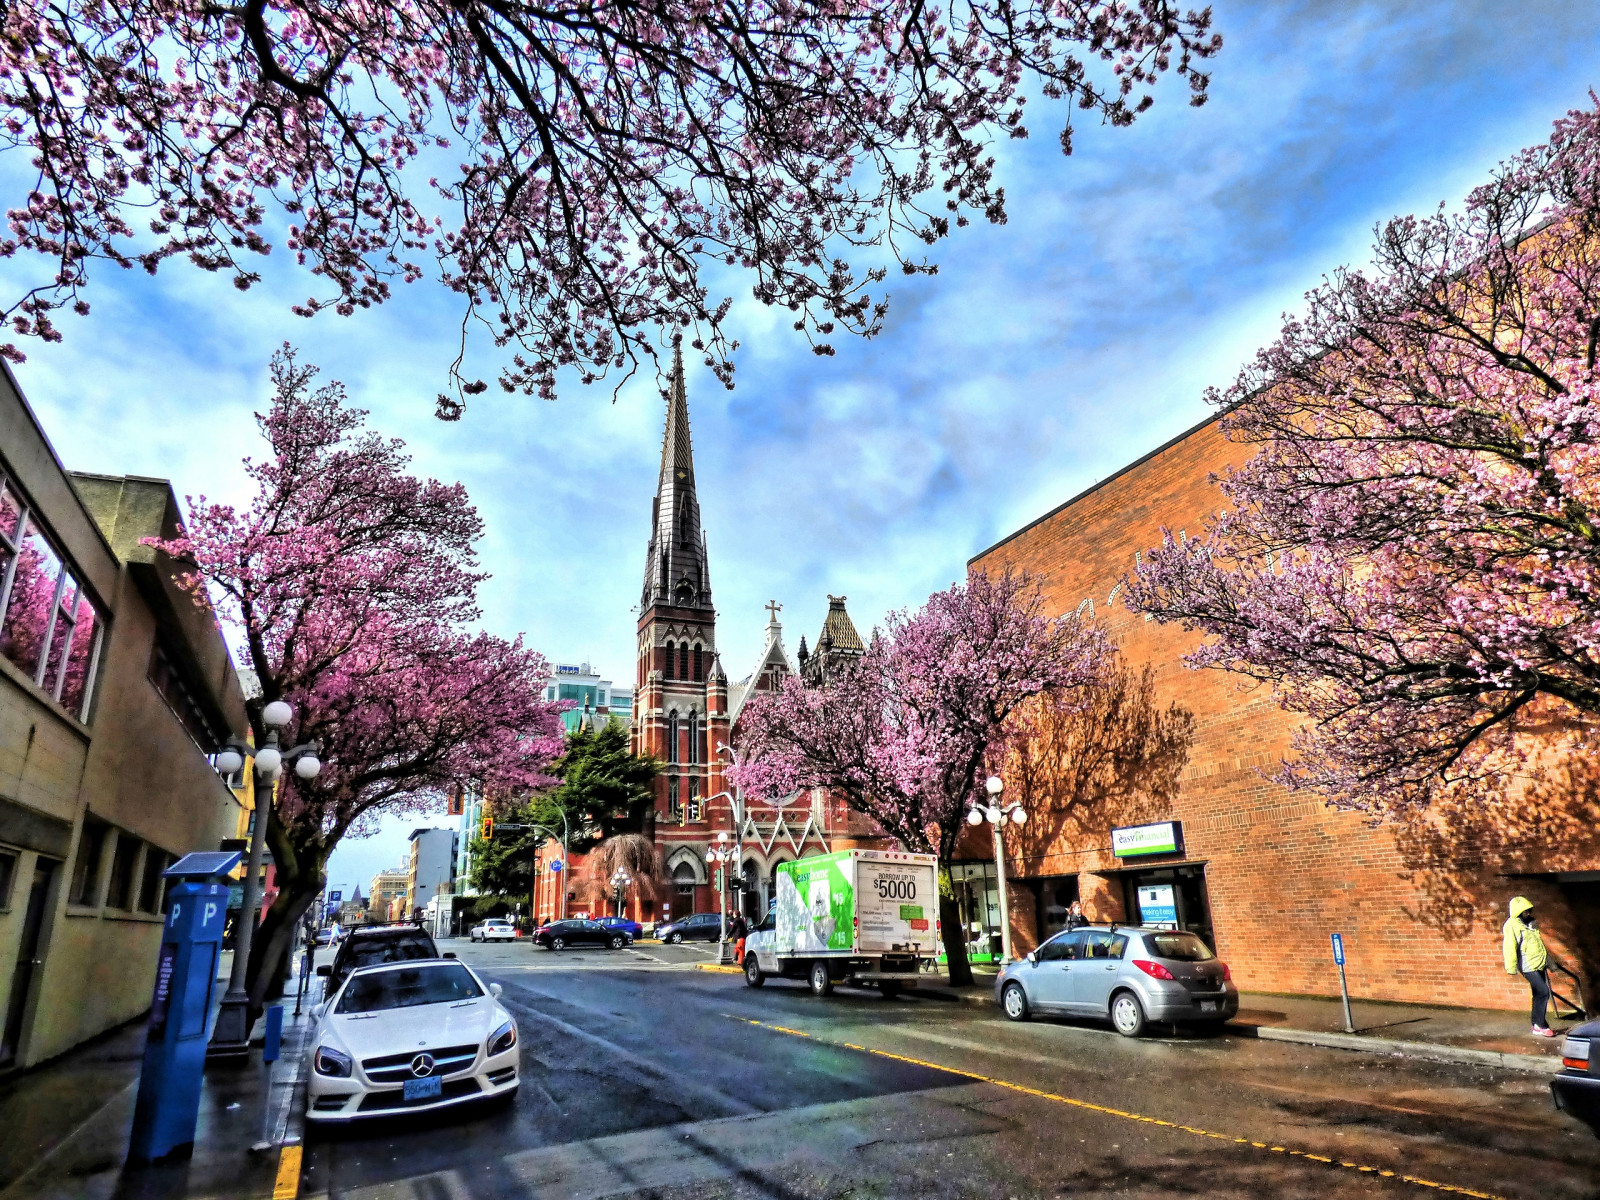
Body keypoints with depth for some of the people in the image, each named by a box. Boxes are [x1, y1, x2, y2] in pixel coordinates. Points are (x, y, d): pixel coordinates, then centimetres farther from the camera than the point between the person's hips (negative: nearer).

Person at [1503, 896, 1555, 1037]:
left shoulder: (1530, 923, 15)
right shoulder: (1512, 925, -13)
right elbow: (1509, 947, -18)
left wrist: (1549, 962, 26)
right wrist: (1512, 968, -21)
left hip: (1539, 965, 9)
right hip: (1529, 966, -9)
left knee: (1539, 995, 11)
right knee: (1543, 992, -13)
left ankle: (1537, 1024, 18)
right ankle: (1540, 1026, -7)